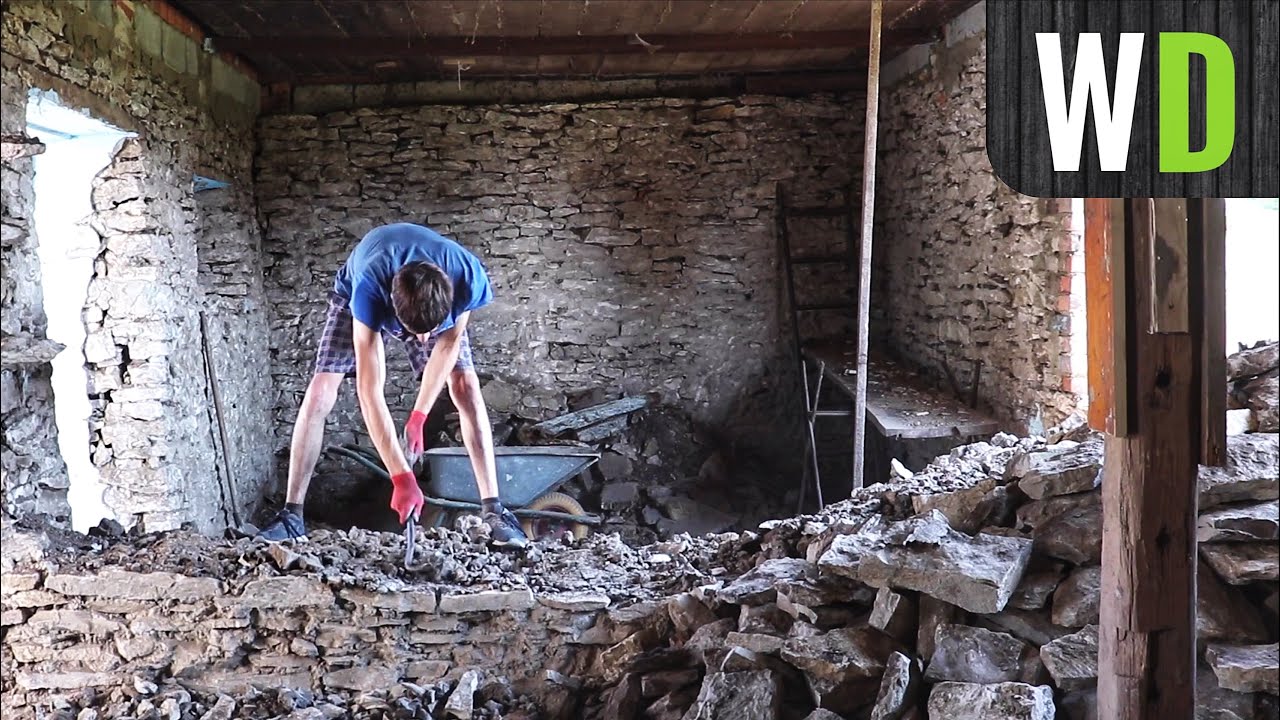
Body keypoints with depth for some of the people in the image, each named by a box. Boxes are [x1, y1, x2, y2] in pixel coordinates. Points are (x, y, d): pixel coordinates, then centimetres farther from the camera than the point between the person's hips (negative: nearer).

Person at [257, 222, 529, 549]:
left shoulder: (469, 279, -40)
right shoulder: (368, 288, -46)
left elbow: (449, 342, -20)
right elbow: (369, 391, -44)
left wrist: (419, 416, -20)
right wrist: (402, 477, -45)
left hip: (437, 303, 1)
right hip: (357, 300, -1)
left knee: (466, 387, -16)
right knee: (320, 393, -15)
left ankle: (493, 512, -12)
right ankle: (291, 515, -6)